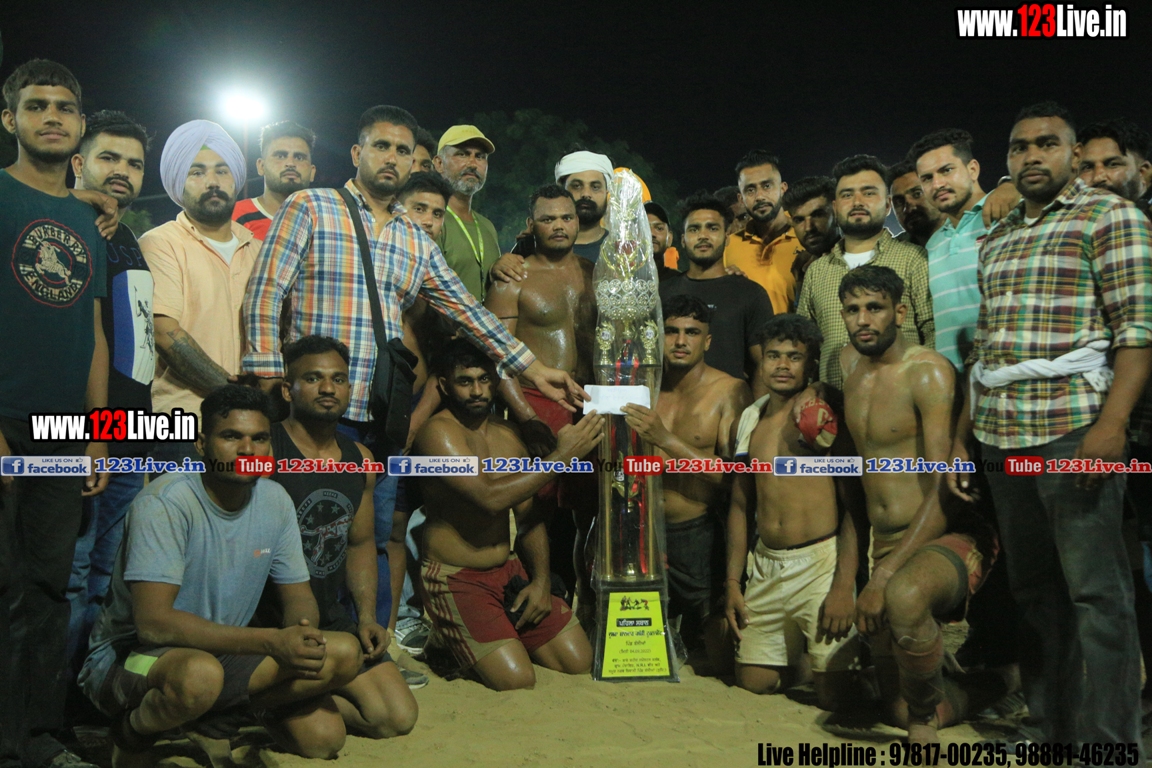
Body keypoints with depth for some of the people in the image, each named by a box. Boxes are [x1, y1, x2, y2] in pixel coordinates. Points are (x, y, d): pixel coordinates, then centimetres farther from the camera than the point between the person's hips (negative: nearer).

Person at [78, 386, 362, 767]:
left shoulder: (275, 500, -2)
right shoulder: (164, 503, -21)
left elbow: (298, 596, 5)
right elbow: (152, 622, -29)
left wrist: (304, 633, -21)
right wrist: (273, 642, -35)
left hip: (224, 651, 6)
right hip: (130, 655, -6)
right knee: (200, 673, -40)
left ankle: (209, 719, 7)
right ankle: (132, 732, -6)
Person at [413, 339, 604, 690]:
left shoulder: (506, 435, 9)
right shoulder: (438, 431, -14)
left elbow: (528, 515, 12)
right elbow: (490, 496, -27)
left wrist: (541, 581, -1)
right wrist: (562, 456, -23)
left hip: (510, 570, 7)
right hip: (456, 579, -7)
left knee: (581, 662, -1)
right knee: (518, 680, -20)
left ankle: (506, 637, 19)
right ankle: (455, 646, 7)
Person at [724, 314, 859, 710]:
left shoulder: (827, 416, -6)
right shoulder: (750, 418, 10)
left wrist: (844, 586, -17)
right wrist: (732, 583, 13)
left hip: (820, 564, -5)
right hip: (764, 567, 5)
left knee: (835, 694, -4)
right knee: (754, 680, 10)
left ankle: (863, 662, 25)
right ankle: (796, 654, 37)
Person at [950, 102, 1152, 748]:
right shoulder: (996, 242, 21)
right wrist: (962, 435, 15)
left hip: (1074, 431, -6)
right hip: (1001, 438, 7)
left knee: (1096, 592, -3)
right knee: (1034, 588, 10)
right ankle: (1052, 732, 20)